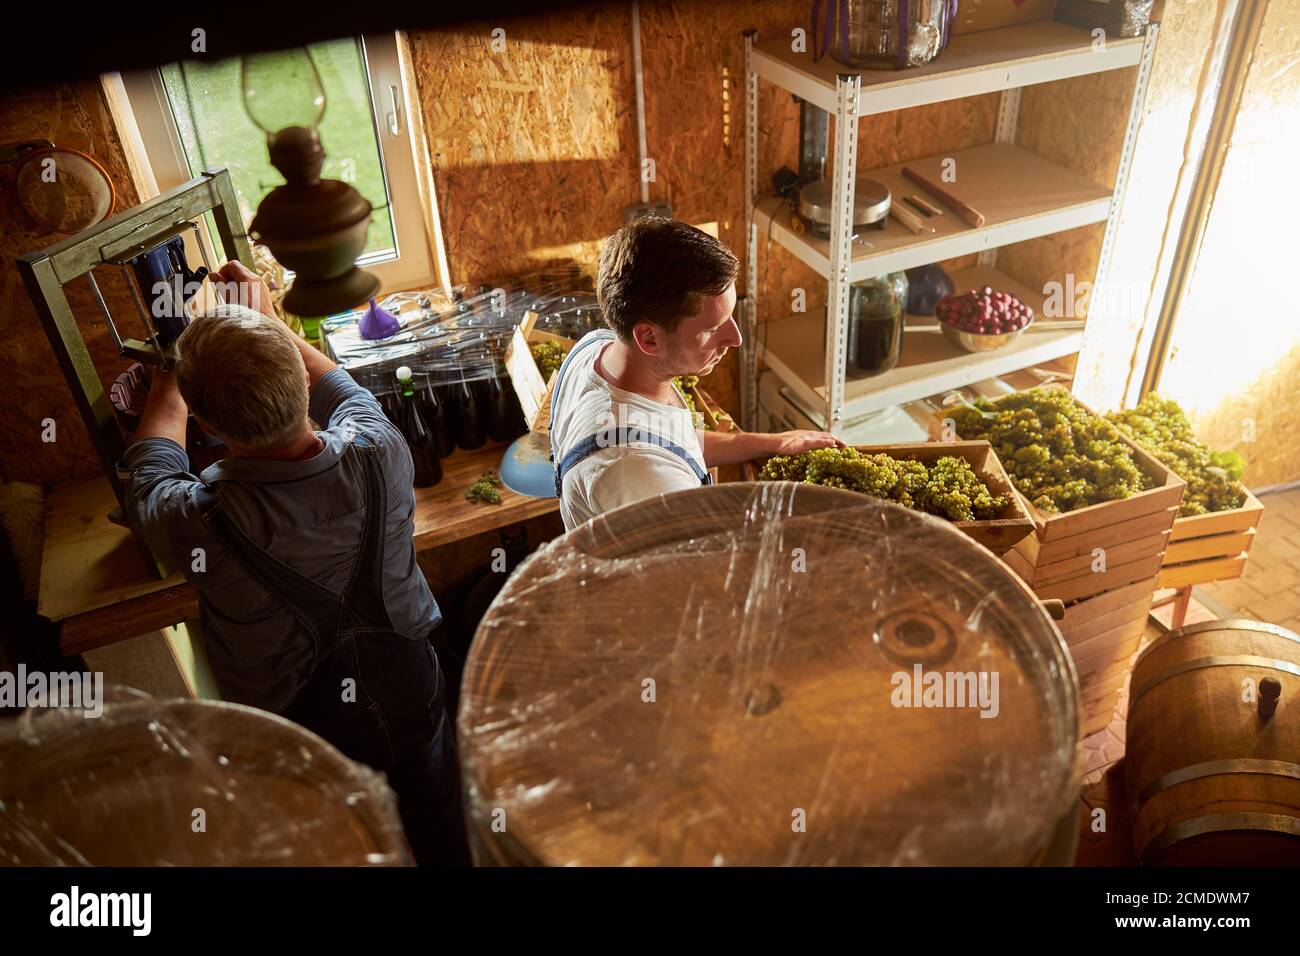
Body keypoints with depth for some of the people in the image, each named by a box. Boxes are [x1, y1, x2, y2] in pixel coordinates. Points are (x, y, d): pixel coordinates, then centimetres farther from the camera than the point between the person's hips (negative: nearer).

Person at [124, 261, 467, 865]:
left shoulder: (197, 524, -33)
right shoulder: (380, 456, -29)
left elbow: (149, 479, -5)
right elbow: (344, 395, -1)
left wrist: (171, 379, 11)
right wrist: (267, 323, 11)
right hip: (409, 700, 2)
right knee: (441, 838, 28)